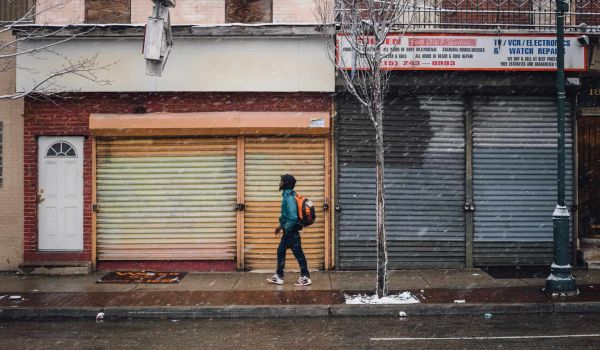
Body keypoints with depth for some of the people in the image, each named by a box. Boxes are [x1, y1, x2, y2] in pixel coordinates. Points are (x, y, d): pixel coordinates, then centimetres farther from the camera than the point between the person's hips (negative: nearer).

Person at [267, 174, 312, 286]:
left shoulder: (289, 197, -21)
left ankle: (306, 277, 9)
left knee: (298, 253, -1)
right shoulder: (288, 195, 10)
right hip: (288, 231, 10)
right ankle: (279, 276, 22)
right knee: (280, 251, 15)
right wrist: (281, 226, 22)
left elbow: (293, 217, -29)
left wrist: (286, 229, -19)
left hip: (291, 231, -10)